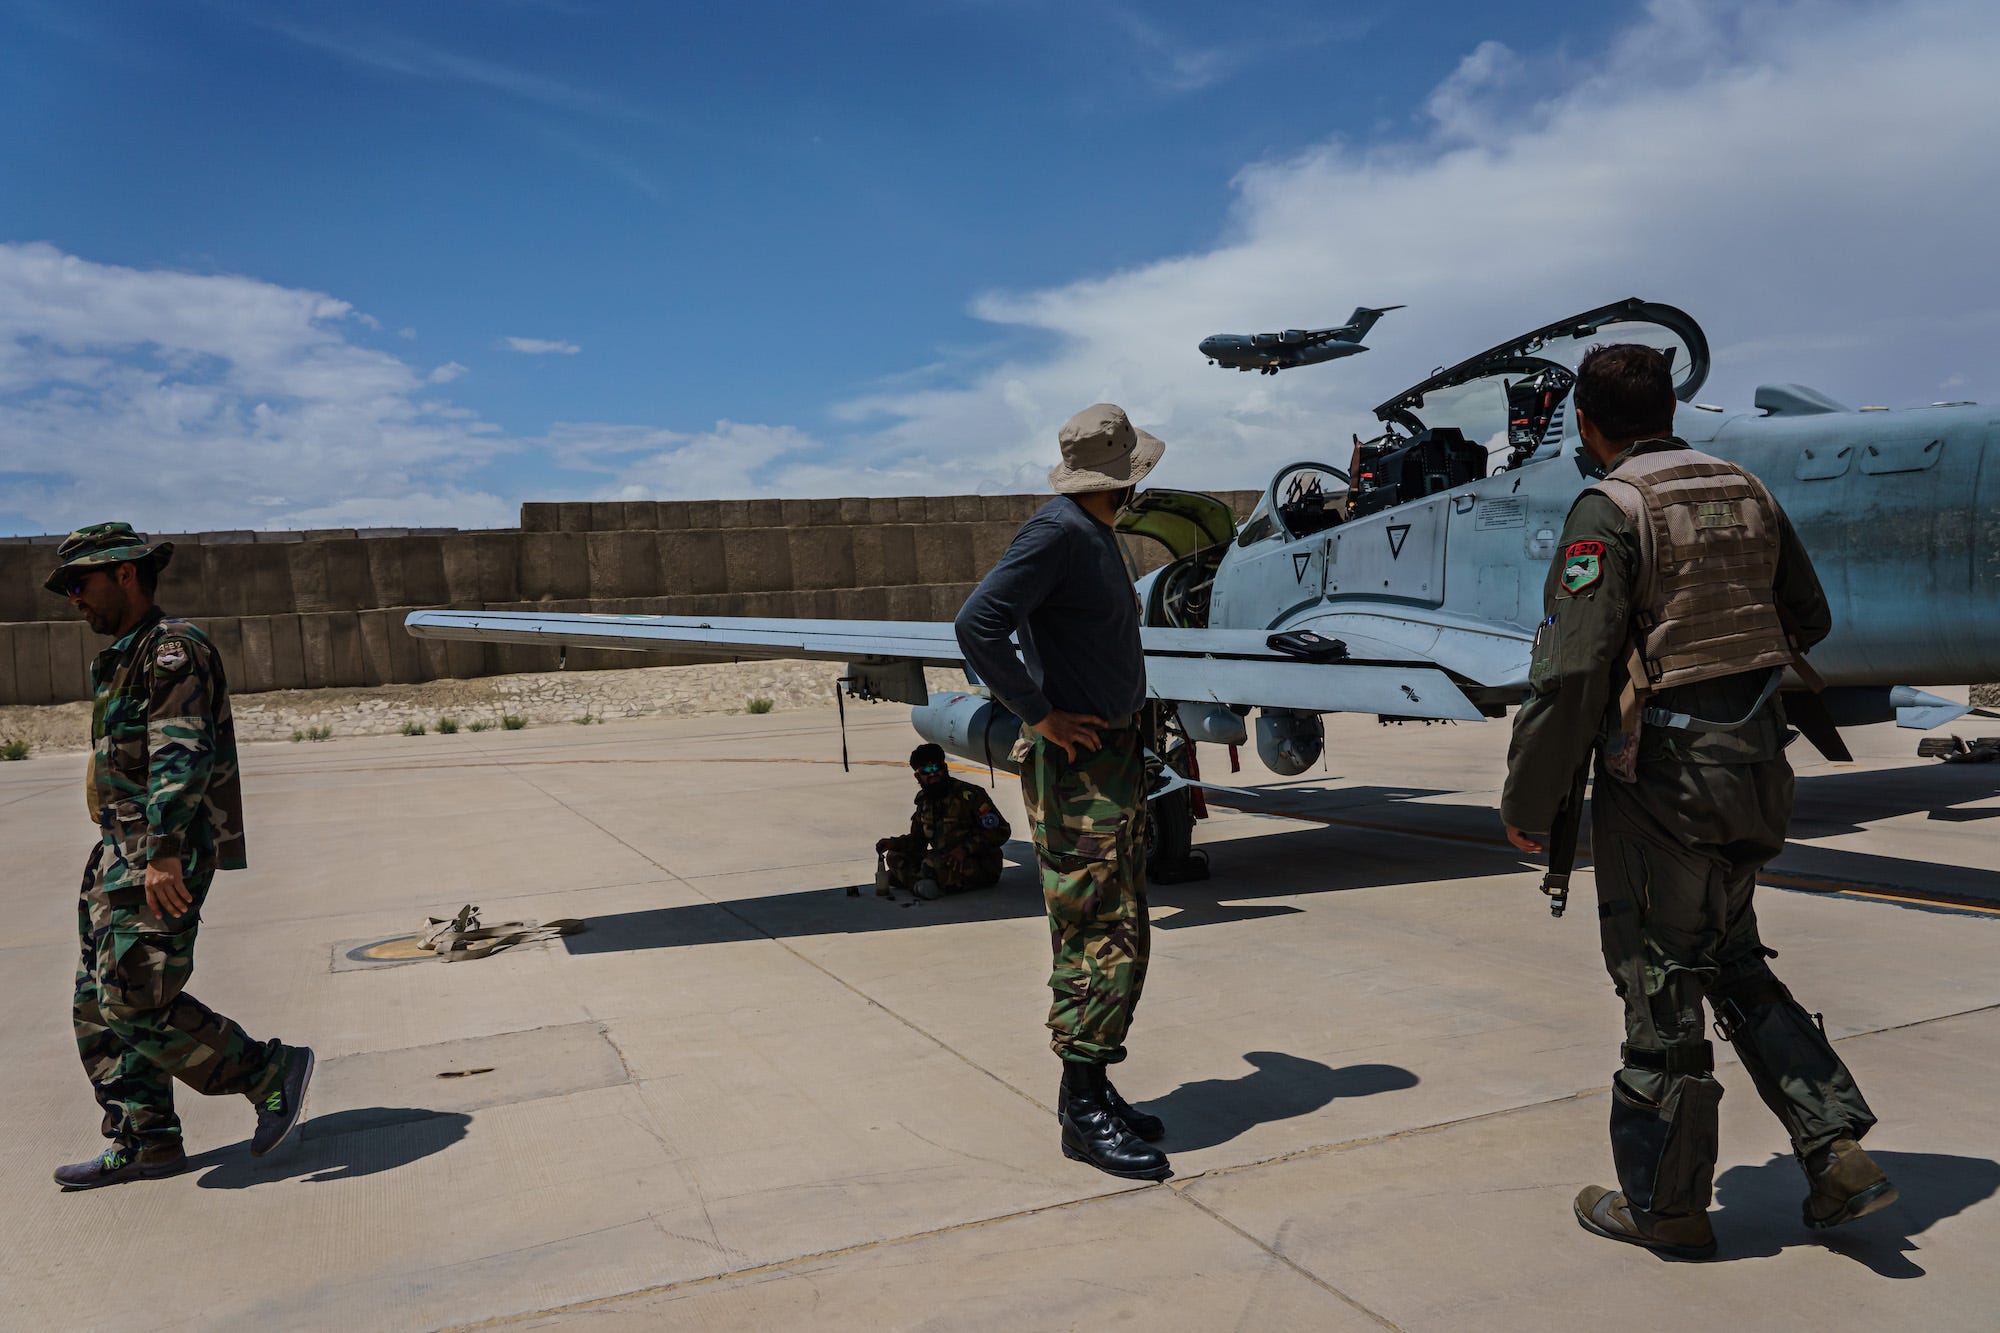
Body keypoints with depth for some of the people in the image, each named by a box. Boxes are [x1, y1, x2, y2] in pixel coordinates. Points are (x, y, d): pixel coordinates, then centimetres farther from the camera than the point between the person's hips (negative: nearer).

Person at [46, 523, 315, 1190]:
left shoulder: (173, 647, -11)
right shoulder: (122, 659, 21)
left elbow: (182, 754, -22)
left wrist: (163, 853, -28)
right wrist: (125, 855, 23)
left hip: (164, 858, -10)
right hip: (121, 854, 10)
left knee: (137, 1003, -13)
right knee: (101, 1006, 9)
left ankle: (272, 1072, -1)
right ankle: (144, 1142, 16)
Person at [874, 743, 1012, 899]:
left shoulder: (969, 794, -18)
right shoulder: (924, 799, 6)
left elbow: (1001, 831, -18)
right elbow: (917, 839, 17)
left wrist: (966, 848, -26)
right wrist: (895, 843, -3)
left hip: (982, 867, -8)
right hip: (945, 859, 8)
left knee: (932, 864, -34)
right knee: (895, 857, 0)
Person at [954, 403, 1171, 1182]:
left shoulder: (1095, 534, 15)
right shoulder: (1057, 532, -16)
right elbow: (978, 625, -25)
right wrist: (1039, 715, -21)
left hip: (1116, 758, 10)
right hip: (1076, 767, -10)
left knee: (1119, 933, 14)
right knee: (1102, 939, -7)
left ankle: (1091, 1090, 23)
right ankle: (1084, 1112, 2)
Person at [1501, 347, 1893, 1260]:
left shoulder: (1611, 510, -14)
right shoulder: (1745, 493, 9)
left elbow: (1571, 671, -21)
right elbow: (1809, 621, 20)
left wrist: (1527, 803, -13)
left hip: (1660, 771, -7)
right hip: (1751, 761, 7)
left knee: (1660, 983, 4)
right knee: (1734, 962, 21)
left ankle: (1663, 1203, 17)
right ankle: (1837, 1150, 18)